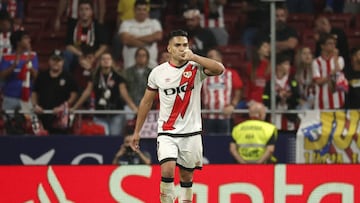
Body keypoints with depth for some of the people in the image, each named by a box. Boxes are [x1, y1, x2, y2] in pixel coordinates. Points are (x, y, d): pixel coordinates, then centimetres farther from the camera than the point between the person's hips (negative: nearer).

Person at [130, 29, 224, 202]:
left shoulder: (196, 68, -4)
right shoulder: (158, 72, 1)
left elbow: (219, 69, -23)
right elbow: (146, 102, 11)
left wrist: (193, 57, -27)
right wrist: (137, 132, 12)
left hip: (191, 133, 0)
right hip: (167, 132, 0)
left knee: (187, 177, 8)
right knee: (167, 170, -20)